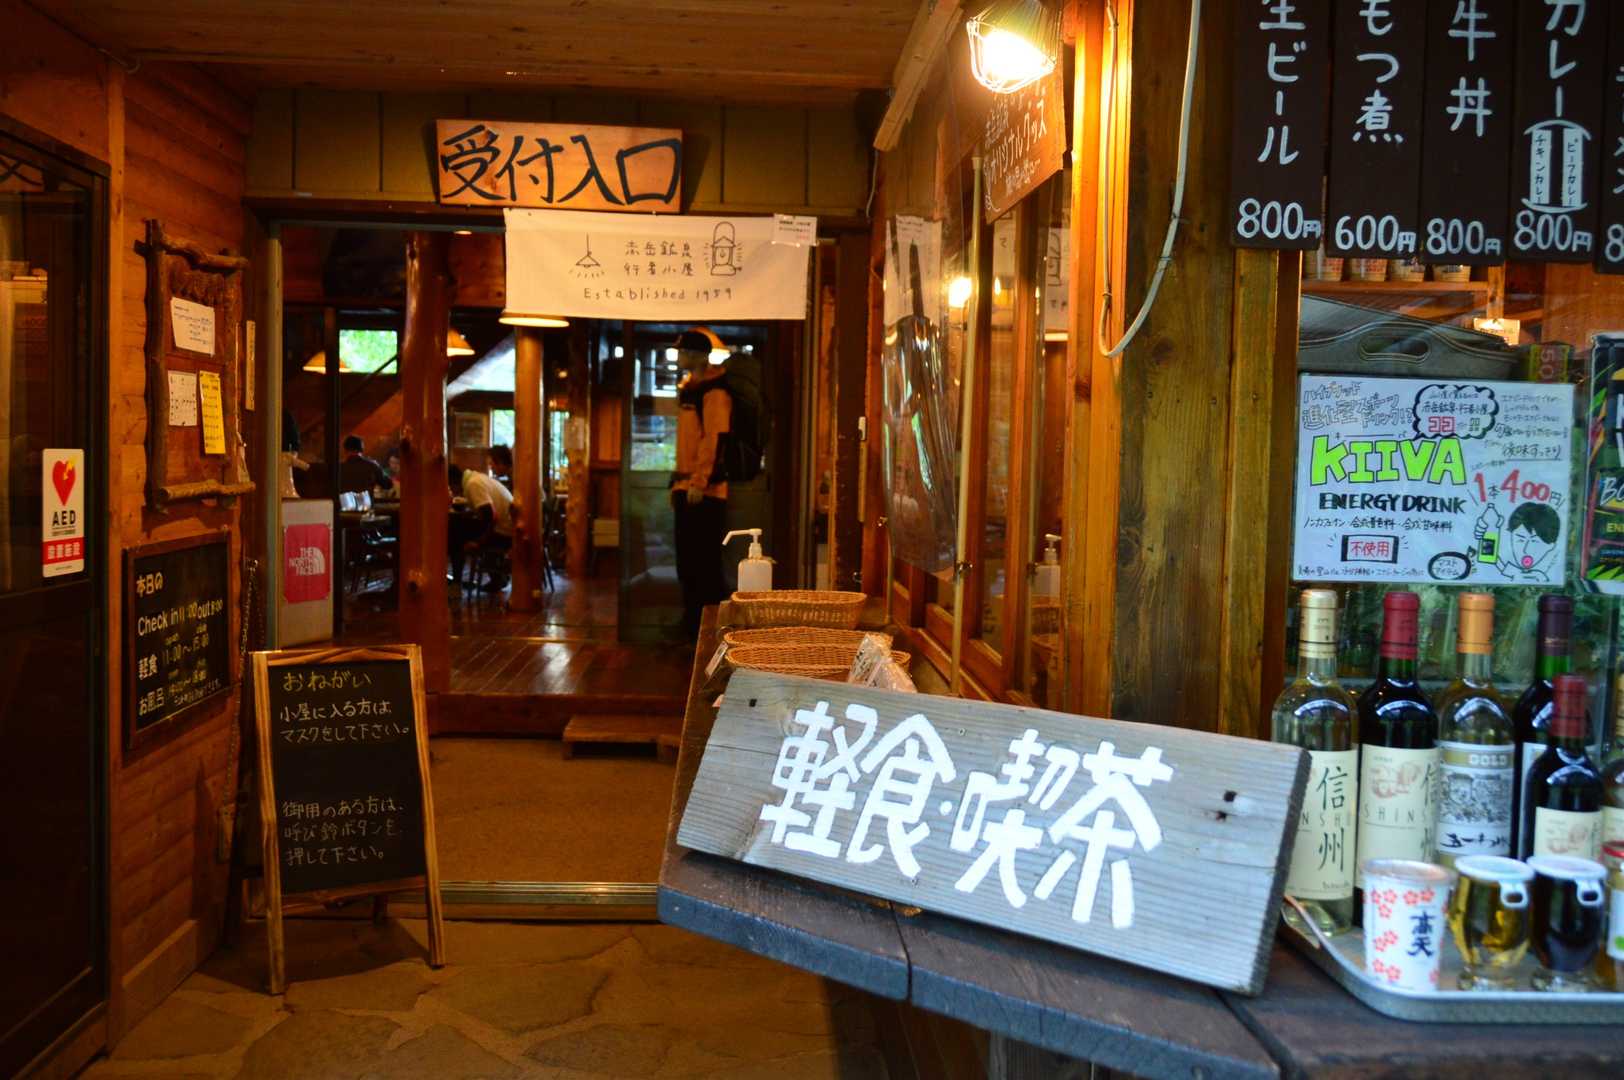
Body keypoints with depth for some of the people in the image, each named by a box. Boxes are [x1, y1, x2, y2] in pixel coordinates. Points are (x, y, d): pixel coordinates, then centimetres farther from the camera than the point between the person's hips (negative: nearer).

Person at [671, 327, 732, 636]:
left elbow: (714, 439, -19)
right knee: (687, 561, 13)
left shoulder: (714, 392, -10)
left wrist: (700, 482, -22)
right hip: (688, 489, 10)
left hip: (706, 491, -10)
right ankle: (691, 623, 22)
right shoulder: (688, 388, 19)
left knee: (704, 562, -5)